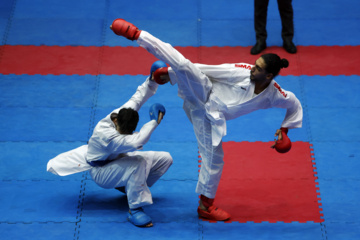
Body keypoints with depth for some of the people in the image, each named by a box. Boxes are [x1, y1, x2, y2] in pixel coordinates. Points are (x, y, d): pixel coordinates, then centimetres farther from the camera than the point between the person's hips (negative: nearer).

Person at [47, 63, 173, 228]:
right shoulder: (104, 134, -40)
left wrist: (152, 80, -23)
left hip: (118, 159, 9)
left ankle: (128, 186, 17)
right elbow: (135, 142, -50)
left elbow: (138, 97, -7)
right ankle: (134, 210, -30)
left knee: (165, 159, 3)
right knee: (138, 164, -39)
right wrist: (154, 122, -42)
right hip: (101, 171, -9)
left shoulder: (124, 112, -18)